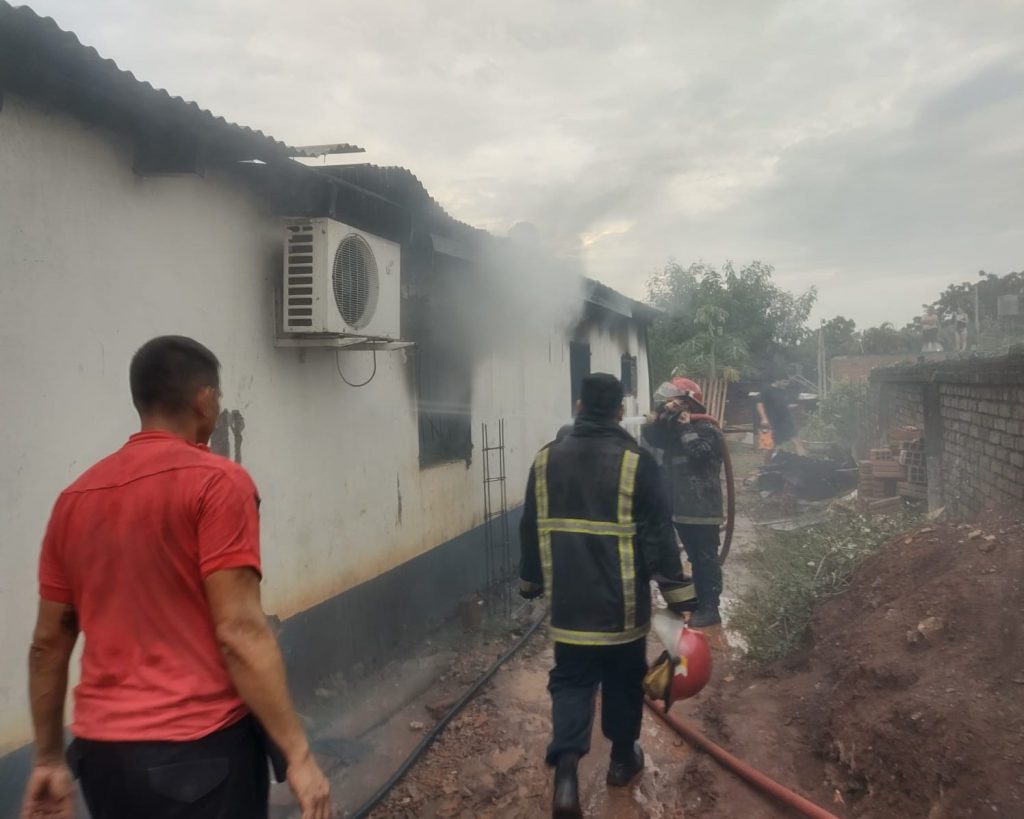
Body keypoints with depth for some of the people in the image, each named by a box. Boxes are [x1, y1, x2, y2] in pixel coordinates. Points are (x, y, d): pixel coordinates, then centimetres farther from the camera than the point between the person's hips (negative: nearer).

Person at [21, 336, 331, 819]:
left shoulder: (75, 498, 7)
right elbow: (239, 631, -19)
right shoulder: (217, 482, -12)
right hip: (200, 748, -6)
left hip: (101, 750, 6)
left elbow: (48, 644, 11)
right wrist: (297, 754, -14)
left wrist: (49, 759, 20)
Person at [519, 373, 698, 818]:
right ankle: (623, 757, 33)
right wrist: (679, 595, -2)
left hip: (568, 601, 2)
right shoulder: (636, 461, -11)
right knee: (623, 680, 17)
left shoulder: (547, 459, 1)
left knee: (570, 681, 10)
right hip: (622, 601, -2)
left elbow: (531, 530, 10)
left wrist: (531, 581, 23)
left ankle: (565, 772, -6)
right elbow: (659, 535, -9)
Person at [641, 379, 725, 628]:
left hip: (703, 510, -8)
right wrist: (660, 415, -8)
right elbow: (650, 437, 6)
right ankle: (700, 603, 26)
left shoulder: (707, 430, -9)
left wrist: (684, 425, -15)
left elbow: (697, 452, -25)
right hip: (681, 509, 8)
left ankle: (711, 609, 0)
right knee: (695, 559, 16)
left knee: (706, 560, -4)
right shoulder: (673, 429, 15)